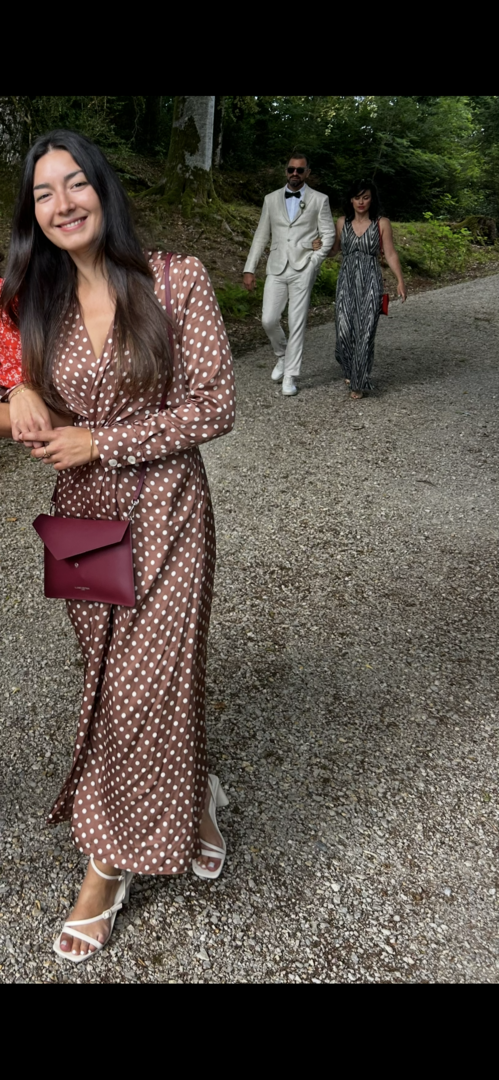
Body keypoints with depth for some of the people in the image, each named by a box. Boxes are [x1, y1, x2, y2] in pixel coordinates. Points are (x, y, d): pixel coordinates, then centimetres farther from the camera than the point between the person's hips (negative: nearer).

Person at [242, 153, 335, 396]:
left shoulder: (319, 200, 6)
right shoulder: (271, 199, 13)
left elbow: (328, 235, 7)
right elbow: (261, 236, 13)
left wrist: (314, 261, -6)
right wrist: (249, 269, 7)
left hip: (303, 269, -2)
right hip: (276, 268, 3)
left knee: (297, 324, -4)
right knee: (269, 320, -5)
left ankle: (290, 377, 3)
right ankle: (283, 355, 25)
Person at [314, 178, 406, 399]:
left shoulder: (382, 223, 1)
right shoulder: (342, 223, 8)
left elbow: (390, 254, 0)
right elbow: (333, 250, 18)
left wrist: (400, 280, -8)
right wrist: (318, 247, -3)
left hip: (370, 283, -2)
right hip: (347, 281, 2)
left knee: (365, 331, -6)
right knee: (345, 330, -5)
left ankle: (359, 382, 6)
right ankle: (350, 370, 25)